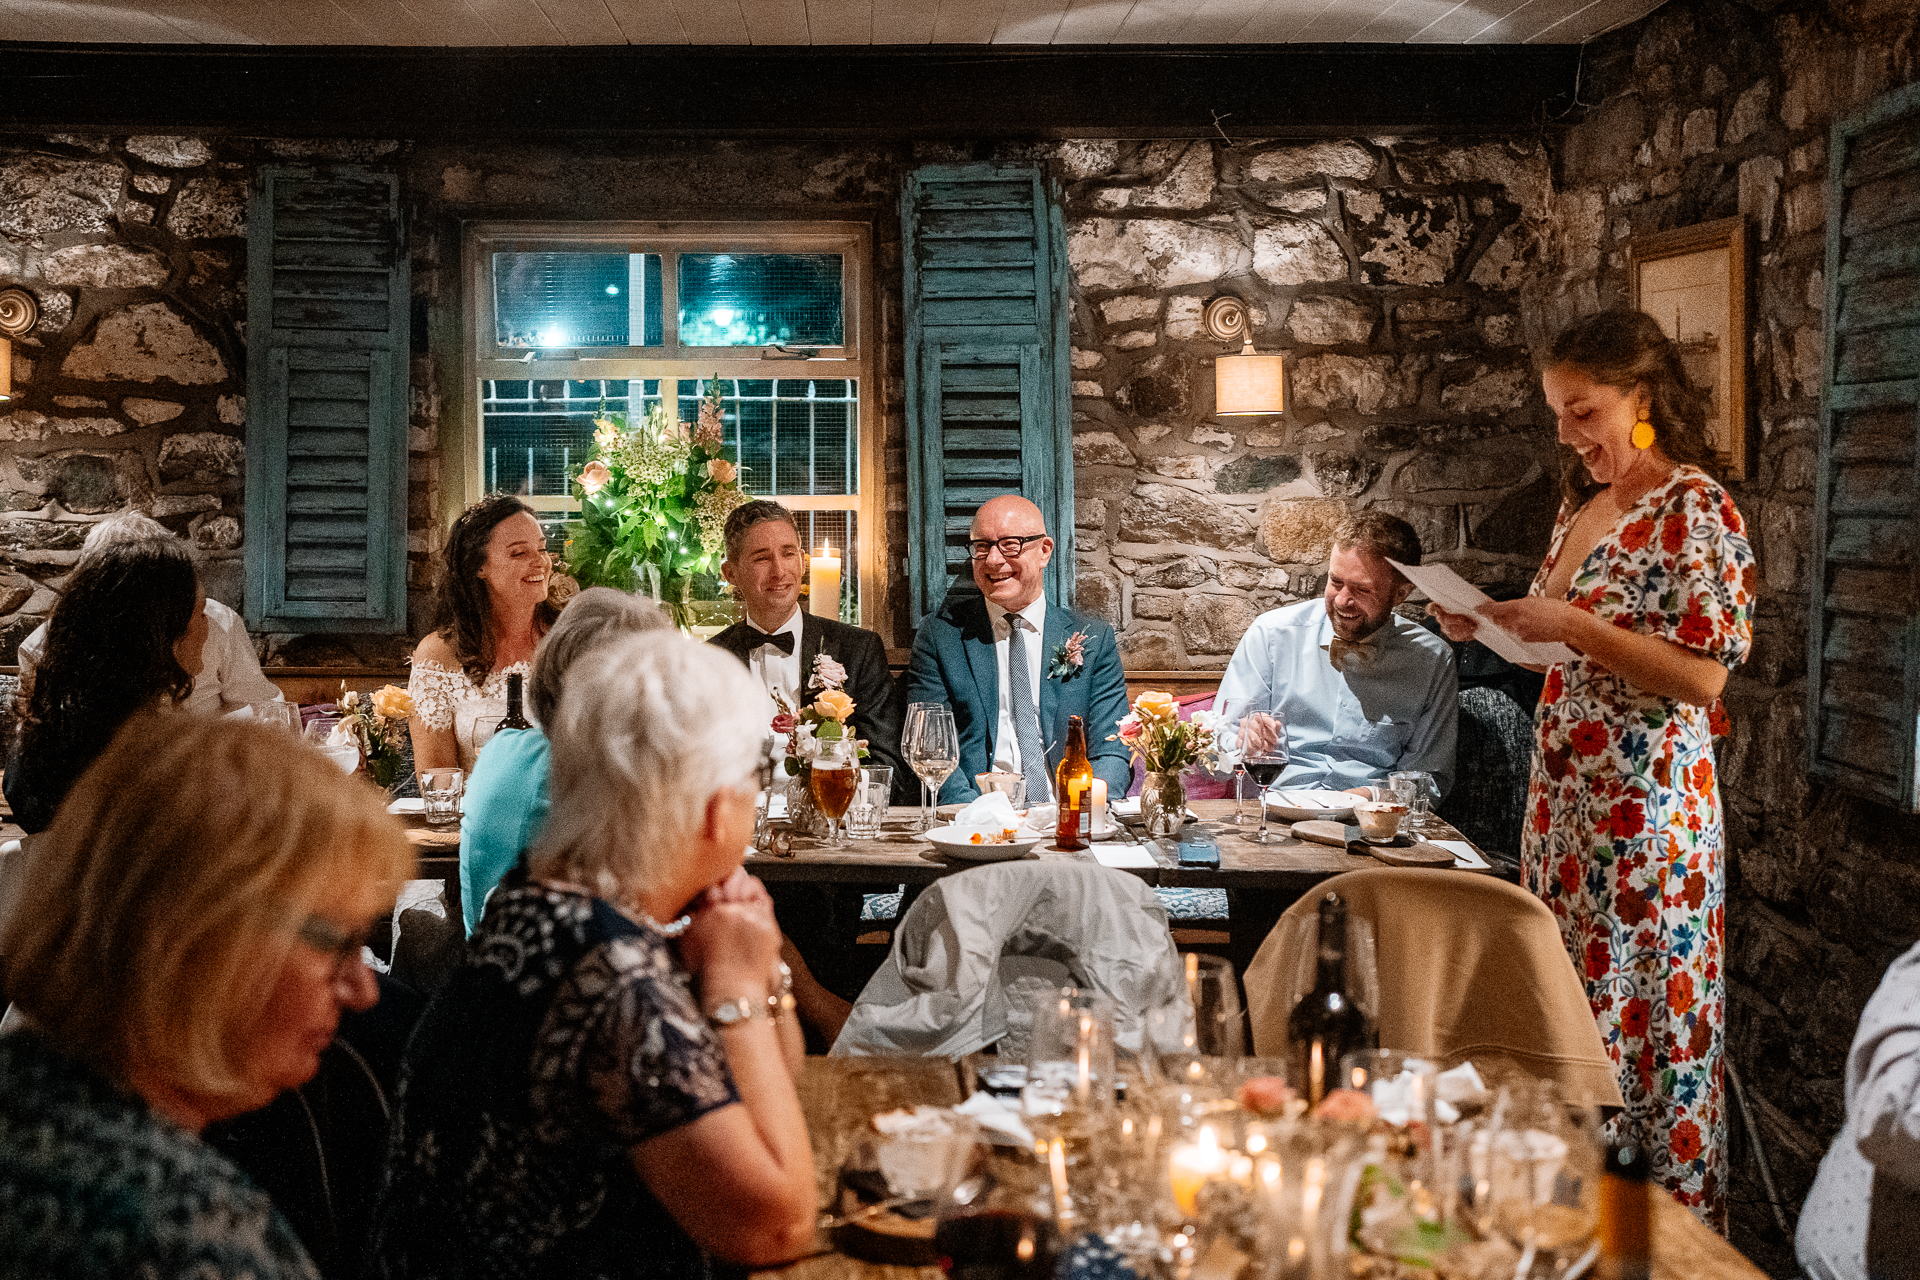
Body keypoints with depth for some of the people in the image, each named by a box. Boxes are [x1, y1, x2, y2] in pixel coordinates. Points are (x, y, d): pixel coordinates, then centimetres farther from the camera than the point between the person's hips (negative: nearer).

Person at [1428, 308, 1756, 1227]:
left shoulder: (1696, 511, -12)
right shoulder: (1584, 502, 13)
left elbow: (1703, 675, -18)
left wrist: (1568, 624, -22)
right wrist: (1493, 625, 6)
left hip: (1644, 806, -8)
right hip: (1562, 797, 8)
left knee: (1647, 1019, 0)